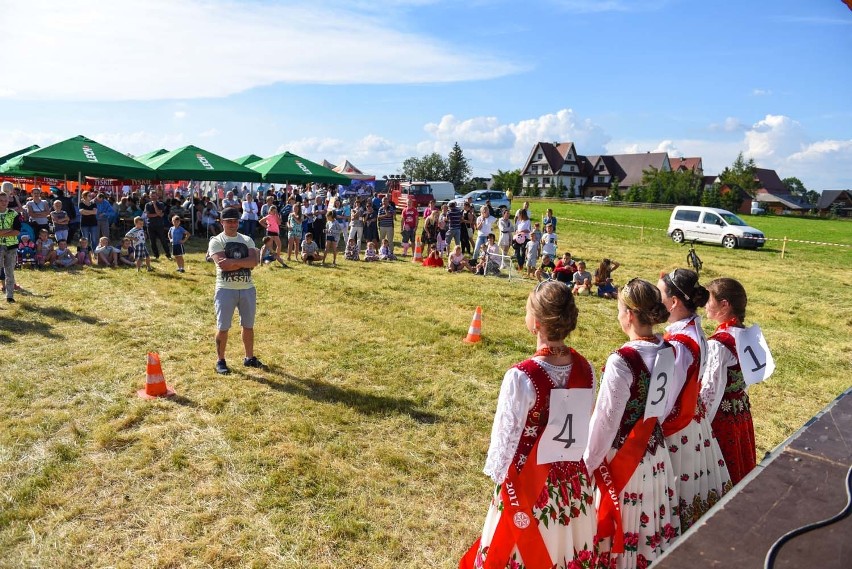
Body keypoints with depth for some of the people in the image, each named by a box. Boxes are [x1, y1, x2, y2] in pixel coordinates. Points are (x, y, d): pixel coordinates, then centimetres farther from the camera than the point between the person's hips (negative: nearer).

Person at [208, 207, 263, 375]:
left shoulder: (247, 240, 8)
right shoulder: (216, 241, -4)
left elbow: (255, 260, -9)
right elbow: (223, 265, -20)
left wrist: (233, 261, -20)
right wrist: (245, 263, -13)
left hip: (247, 288, 4)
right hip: (226, 289, -4)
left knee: (248, 325, 14)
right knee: (223, 327, 4)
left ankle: (249, 358, 28)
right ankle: (220, 361, 18)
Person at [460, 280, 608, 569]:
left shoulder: (521, 376, -26)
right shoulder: (585, 369, -9)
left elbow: (506, 434, -15)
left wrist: (496, 473, 1)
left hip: (529, 484, -4)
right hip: (574, 480, 5)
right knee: (566, 546, 25)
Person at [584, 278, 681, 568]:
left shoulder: (622, 361, -27)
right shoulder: (670, 351, -5)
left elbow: (605, 419, -20)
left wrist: (587, 462, -8)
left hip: (622, 456, -7)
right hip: (656, 450, 7)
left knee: (622, 525, 12)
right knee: (651, 516, 24)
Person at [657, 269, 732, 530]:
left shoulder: (678, 344, -28)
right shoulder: (694, 329, -1)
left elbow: (663, 400, -23)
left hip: (674, 429, -8)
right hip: (692, 419, 9)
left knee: (676, 489, 9)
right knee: (691, 481, 23)